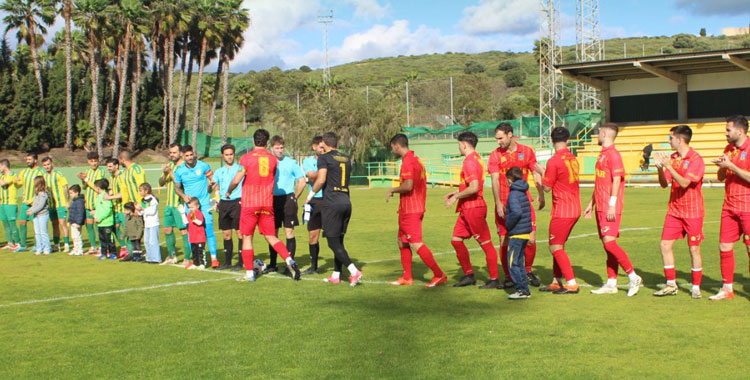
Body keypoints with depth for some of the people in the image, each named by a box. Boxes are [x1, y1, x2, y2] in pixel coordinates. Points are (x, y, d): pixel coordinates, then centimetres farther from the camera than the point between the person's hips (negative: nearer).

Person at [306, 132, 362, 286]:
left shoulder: (324, 158, -3)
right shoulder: (347, 159, 16)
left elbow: (321, 180, -12)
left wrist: (310, 195, 4)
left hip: (332, 203, -6)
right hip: (346, 202, 7)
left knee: (333, 242, -4)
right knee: (339, 240, 15)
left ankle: (354, 271, -18)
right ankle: (336, 275, 19)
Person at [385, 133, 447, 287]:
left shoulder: (408, 161, -16)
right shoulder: (415, 159, 16)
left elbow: (408, 185, -26)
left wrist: (392, 190, -9)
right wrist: (395, 191, 18)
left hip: (410, 211, -11)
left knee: (416, 244, -10)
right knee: (402, 241, 16)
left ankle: (439, 275, -9)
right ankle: (407, 277, 20)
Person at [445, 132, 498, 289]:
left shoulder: (470, 162, -17)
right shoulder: (476, 158, 15)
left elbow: (474, 188, -26)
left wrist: (456, 196, -15)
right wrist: (456, 192, 19)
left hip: (473, 208, -10)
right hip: (467, 209, 10)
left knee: (486, 243, -4)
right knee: (456, 240, 11)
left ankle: (494, 280, 1)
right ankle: (469, 275, 17)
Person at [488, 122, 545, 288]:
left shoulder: (527, 151, 5)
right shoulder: (495, 155, 1)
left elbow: (536, 174, 11)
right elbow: (495, 180, -6)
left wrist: (541, 195, 3)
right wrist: (498, 203, -16)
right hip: (504, 204, 0)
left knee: (530, 240, -4)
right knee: (504, 242, 0)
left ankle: (528, 270, 19)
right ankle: (508, 276, 14)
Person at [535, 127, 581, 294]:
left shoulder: (554, 161, -15)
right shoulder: (573, 159, 9)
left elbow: (547, 187, -9)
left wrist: (542, 172, 7)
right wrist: (546, 171, 21)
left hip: (562, 211, -8)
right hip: (575, 209, 8)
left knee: (556, 248, -3)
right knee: (558, 246, 16)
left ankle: (571, 284, -5)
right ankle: (556, 282, 21)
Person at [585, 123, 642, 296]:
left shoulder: (613, 155, -11)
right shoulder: (603, 154, 18)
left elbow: (616, 181, -17)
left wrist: (612, 205, -21)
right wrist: (591, 203, 24)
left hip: (610, 208, -9)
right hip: (601, 207, 9)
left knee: (609, 242, -15)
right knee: (608, 245, 9)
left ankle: (633, 277, -7)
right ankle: (611, 284, 11)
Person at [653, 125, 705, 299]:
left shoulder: (696, 159, -12)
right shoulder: (672, 158, 7)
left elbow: (684, 183, -23)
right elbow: (664, 184, 5)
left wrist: (668, 166, -26)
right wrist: (660, 168, -11)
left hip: (693, 212, -6)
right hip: (674, 210, 6)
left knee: (694, 249, 2)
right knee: (665, 245, 1)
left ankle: (696, 287, 13)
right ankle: (671, 284, 12)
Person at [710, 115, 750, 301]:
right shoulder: (729, 149, 13)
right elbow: (721, 177, 16)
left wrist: (731, 166, -19)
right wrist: (722, 167, -4)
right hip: (729, 207, 7)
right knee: (724, 247, 6)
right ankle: (727, 288, 15)